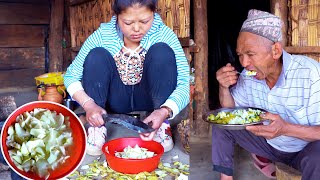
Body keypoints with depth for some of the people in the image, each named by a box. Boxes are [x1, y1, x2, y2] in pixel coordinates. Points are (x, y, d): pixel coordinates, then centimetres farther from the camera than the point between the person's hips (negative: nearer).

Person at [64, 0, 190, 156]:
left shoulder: (164, 34, -19)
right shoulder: (102, 36, -17)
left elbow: (185, 83, -25)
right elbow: (71, 76, -13)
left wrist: (165, 111, -44)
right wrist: (88, 104, -32)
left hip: (148, 99, 0)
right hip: (115, 101, 1)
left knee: (162, 52, -25)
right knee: (97, 55, -24)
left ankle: (162, 125, -17)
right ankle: (96, 127, -17)